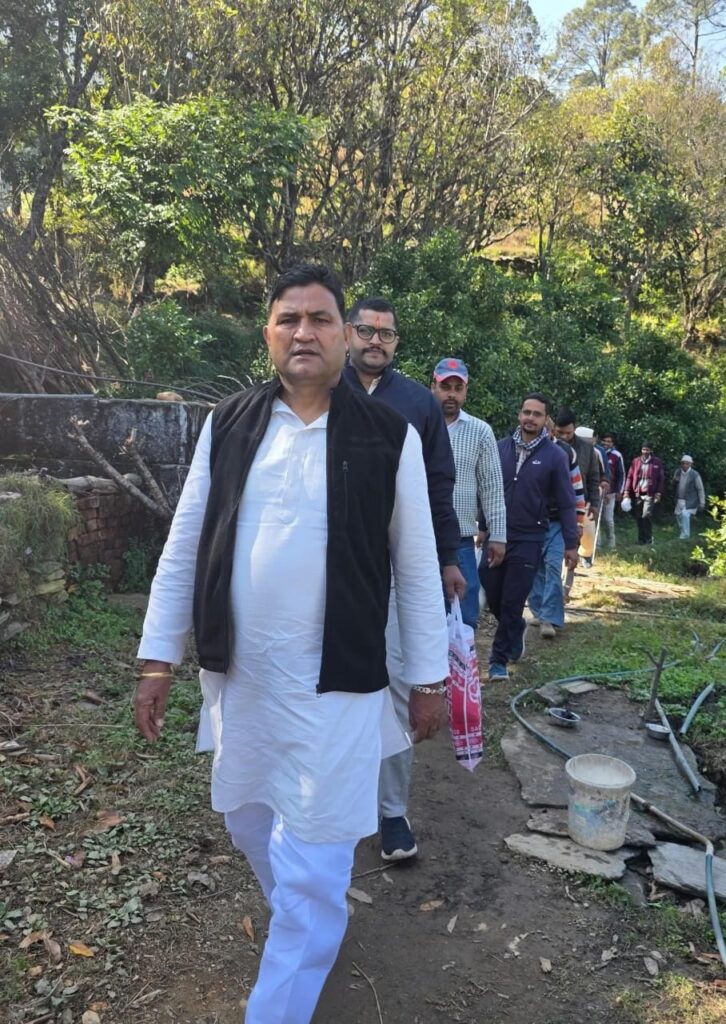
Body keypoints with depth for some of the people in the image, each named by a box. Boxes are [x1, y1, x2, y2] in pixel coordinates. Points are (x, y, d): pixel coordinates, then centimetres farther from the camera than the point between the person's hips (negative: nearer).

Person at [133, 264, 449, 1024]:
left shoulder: (388, 437, -6)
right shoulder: (228, 425, 1)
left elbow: (417, 566, -1)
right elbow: (184, 545, 4)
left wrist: (428, 678, 2)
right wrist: (158, 656, 3)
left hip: (335, 683, -4)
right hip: (237, 674, 4)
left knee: (312, 869, 4)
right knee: (249, 820, 23)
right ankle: (308, 922, 53)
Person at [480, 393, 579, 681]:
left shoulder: (554, 456, -5)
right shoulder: (501, 447, 1)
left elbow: (566, 503, -2)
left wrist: (571, 544, -3)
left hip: (528, 540, -3)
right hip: (496, 535, 3)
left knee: (512, 602, 1)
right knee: (493, 596, 9)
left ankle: (499, 658, 15)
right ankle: (516, 629, 38)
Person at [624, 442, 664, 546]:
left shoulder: (657, 462, 4)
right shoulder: (635, 461, 9)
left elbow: (660, 479, 3)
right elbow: (630, 476, 8)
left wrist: (659, 493, -6)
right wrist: (626, 491, 0)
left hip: (650, 494, -3)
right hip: (637, 493, 3)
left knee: (646, 515, -15)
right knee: (638, 517, 6)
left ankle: (648, 538, -2)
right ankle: (641, 539, 17)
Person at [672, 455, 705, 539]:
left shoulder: (695, 475, -14)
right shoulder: (677, 472, 2)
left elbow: (700, 489, -9)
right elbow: (674, 485, 13)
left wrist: (702, 503, -9)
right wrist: (675, 481, -11)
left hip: (690, 501, -6)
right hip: (679, 500, 6)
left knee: (685, 514, -23)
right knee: (679, 516, 15)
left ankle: (685, 534, -12)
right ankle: (682, 532, 37)